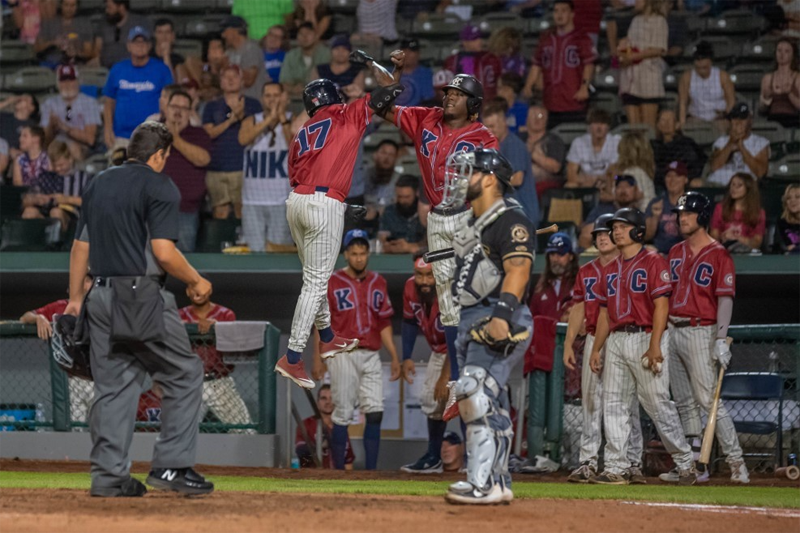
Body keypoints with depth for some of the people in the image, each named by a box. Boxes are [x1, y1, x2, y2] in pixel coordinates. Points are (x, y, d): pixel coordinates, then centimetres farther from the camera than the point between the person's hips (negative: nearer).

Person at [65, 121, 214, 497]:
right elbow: (163, 252, -16)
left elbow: (80, 247, 15)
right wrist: (196, 282, -2)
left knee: (113, 383, 10)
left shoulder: (98, 185, 14)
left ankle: (108, 476, 6)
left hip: (101, 297, 7)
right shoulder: (159, 187, -7)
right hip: (142, 297, -7)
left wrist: (75, 298, 21)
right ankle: (171, 466, -2)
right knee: (185, 373, 4)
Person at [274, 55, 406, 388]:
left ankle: (327, 339, 39)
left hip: (295, 201, 7)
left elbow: (294, 176, 15)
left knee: (315, 276, 24)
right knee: (316, 282, -5)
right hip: (325, 205, -7)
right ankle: (292, 358, -10)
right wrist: (374, 66, 23)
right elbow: (388, 91, 5)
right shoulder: (347, 116, 4)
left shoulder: (301, 135, 19)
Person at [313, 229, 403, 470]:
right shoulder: (332, 283, 0)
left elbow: (384, 324, 15)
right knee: (342, 415, -3)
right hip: (343, 356, -4)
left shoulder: (378, 283, 13)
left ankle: (370, 470, 0)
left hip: (371, 357, 4)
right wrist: (317, 358, -8)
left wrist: (394, 357, 9)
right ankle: (338, 471, 3)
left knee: (375, 412, -4)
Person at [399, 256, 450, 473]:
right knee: (431, 399, 17)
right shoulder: (411, 288, -13)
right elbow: (410, 323, 6)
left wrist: (445, 377, -34)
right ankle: (433, 459, 33)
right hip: (439, 351, 8)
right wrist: (407, 358, 0)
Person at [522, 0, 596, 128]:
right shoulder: (545, 40, 19)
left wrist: (584, 87, -20)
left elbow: (589, 65, -5)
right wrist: (528, 87, 5)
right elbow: (537, 66, 19)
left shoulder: (581, 39, 4)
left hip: (574, 104, -4)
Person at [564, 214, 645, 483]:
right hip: (594, 340, 4)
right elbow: (578, 310, 15)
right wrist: (568, 344, 7)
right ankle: (588, 462, 5)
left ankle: (633, 463, 0)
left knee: (628, 404, -3)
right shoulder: (586, 272, 14)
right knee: (591, 403, 3)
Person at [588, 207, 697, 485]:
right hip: (615, 340, 7)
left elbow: (661, 305, -12)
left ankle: (685, 462, 5)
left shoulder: (653, 262, -4)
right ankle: (615, 469, 3)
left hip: (645, 337, -7)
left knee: (658, 403, -7)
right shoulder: (610, 269, 17)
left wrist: (654, 346, -20)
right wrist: (596, 349, 14)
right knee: (613, 404, 2)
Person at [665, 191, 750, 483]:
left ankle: (736, 462, -9)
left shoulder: (718, 255, -6)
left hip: (700, 332, -7)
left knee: (708, 399, -12)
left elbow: (725, 298, -12)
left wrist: (721, 338, -21)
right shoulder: (676, 252, 15)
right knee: (684, 402, 8)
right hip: (673, 331, 7)